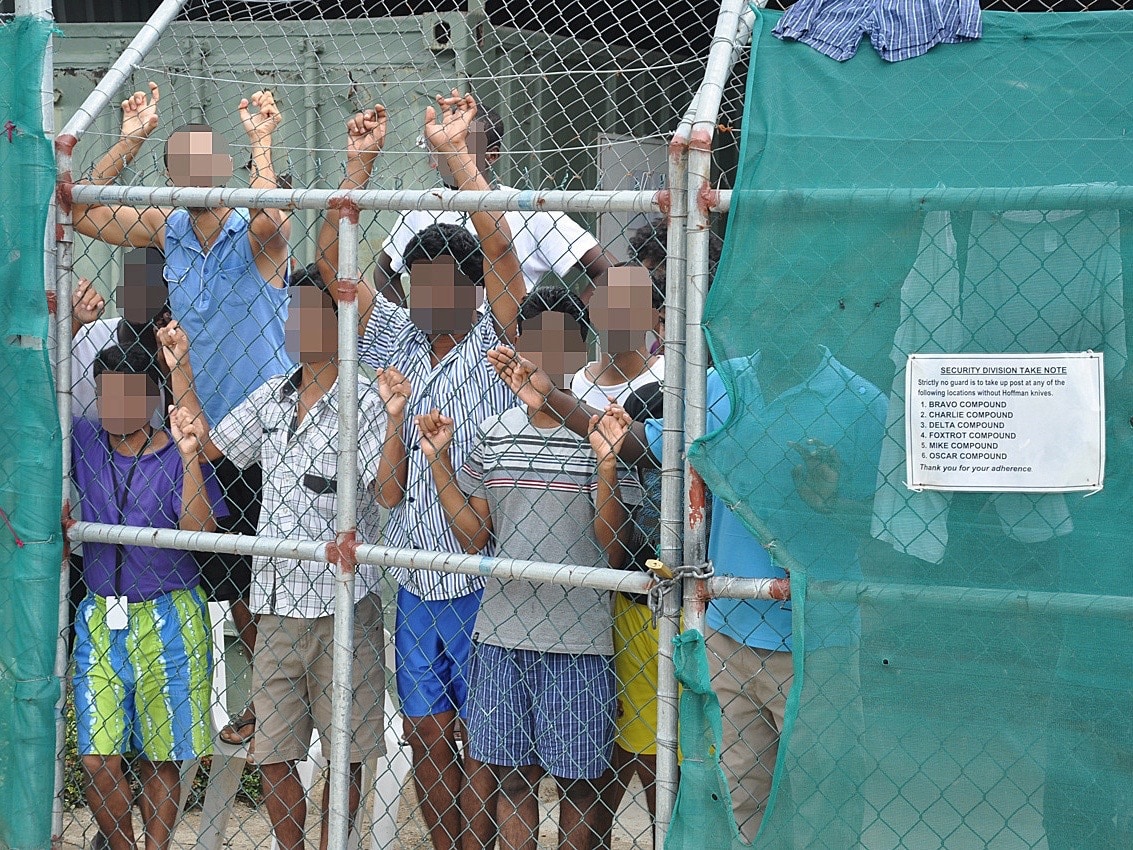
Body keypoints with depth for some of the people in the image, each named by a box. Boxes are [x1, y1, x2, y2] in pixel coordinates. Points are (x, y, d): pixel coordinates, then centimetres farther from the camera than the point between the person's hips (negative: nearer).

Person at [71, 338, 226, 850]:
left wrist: (188, 456, -27)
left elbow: (200, 531, -17)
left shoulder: (177, 457, -5)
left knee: (160, 760, 6)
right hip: (99, 619, 3)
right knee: (98, 759, -1)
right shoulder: (83, 442, 4)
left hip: (167, 622, -3)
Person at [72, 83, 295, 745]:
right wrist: (131, 141, -3)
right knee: (235, 588, 15)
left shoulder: (257, 235, -12)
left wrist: (262, 141, -29)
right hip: (207, 436, 6)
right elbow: (85, 214, 3)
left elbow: (271, 217, -36)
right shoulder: (168, 231, 5)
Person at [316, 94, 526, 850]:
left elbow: (500, 246, -20)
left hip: (480, 582, -5)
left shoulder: (496, 346, -5)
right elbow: (332, 260, 5)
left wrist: (456, 151, -20)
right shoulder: (398, 341, 9)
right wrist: (361, 162, -1)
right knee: (427, 736, 11)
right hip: (415, 581, 5)